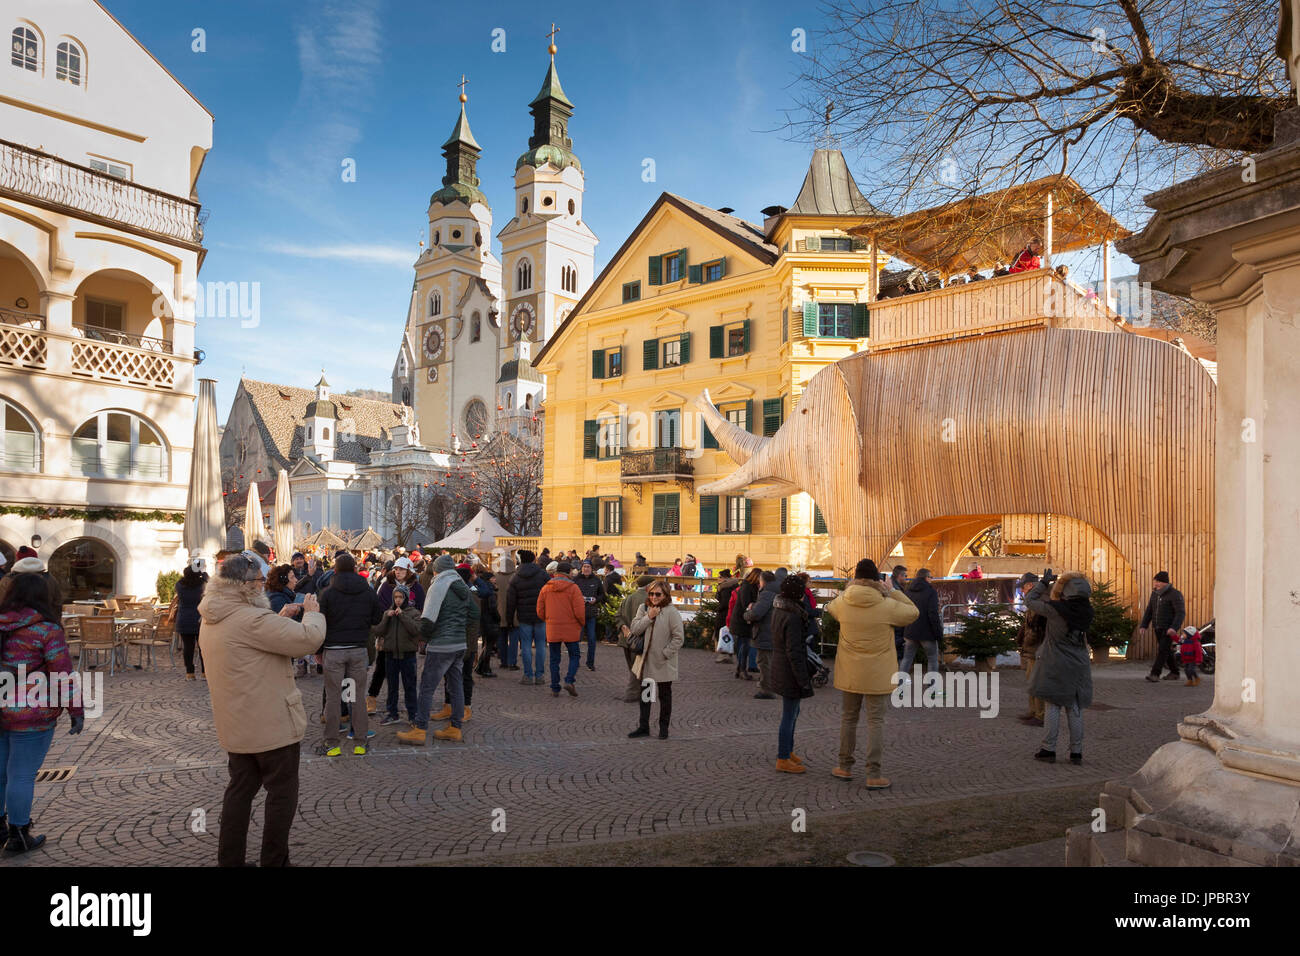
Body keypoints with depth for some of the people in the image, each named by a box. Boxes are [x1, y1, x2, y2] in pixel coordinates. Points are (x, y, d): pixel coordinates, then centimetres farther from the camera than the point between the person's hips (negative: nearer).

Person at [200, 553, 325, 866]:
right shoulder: (250, 619, -24)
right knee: (283, 793, 5)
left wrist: (280, 620, 10)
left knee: (240, 789, 18)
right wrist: (312, 613, -9)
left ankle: (229, 860, 25)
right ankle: (274, 861, 12)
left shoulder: (212, 621, 8)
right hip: (272, 723, -9)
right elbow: (308, 639, -28)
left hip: (237, 727, 9)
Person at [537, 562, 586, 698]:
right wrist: (582, 623, 6)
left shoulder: (545, 588, 2)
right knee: (574, 656, 12)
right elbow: (579, 611, -12)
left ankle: (555, 688, 13)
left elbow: (540, 611, 4)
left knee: (554, 659, 12)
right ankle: (569, 680, -6)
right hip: (571, 630, -3)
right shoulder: (573, 588, -9)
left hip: (552, 630, 3)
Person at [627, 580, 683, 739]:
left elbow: (678, 637, -14)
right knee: (644, 695, 13)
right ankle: (643, 727, 24)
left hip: (663, 664, -4)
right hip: (645, 661, 5)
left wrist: (666, 653, -16)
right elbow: (635, 629, -7)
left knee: (664, 695, 10)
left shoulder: (672, 612, -13)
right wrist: (648, 617, -17)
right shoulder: (643, 608, 3)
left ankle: (664, 728, 22)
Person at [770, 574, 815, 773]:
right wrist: (803, 679, -20)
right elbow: (794, 652, -24)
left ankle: (788, 751, 35)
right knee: (789, 715, 2)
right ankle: (783, 760, 12)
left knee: (793, 711, 23)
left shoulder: (779, 609, 4)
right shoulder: (792, 617, -24)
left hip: (778, 665, 10)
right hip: (789, 671, -10)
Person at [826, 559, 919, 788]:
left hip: (849, 674, 3)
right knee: (876, 722, 4)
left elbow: (830, 608, 17)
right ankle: (873, 774, 5)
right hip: (877, 675, -3)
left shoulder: (842, 603, -7)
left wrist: (849, 590, 14)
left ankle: (845, 767, 26)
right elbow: (913, 612, 1)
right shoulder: (887, 606, -16)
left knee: (848, 718, 16)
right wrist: (893, 591, 2)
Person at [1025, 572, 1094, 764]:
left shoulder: (1055, 609, -19)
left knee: (1052, 706, 4)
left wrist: (1042, 583, 4)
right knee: (1075, 709, 9)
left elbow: (1029, 601, -8)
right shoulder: (1086, 611, -4)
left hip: (1056, 666, -4)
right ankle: (1076, 752, 13)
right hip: (1079, 667, 4)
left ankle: (1049, 749, 6)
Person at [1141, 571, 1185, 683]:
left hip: (1170, 628, -7)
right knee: (1167, 650, 15)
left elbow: (1181, 613, -22)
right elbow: (1149, 611, 10)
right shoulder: (1155, 594, 7)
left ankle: (1155, 674, -16)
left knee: (1163, 650, -13)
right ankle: (1174, 673, 29)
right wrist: (1143, 626, 2)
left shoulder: (1175, 594, -15)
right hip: (1158, 628, 7)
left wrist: (1174, 628, -33)